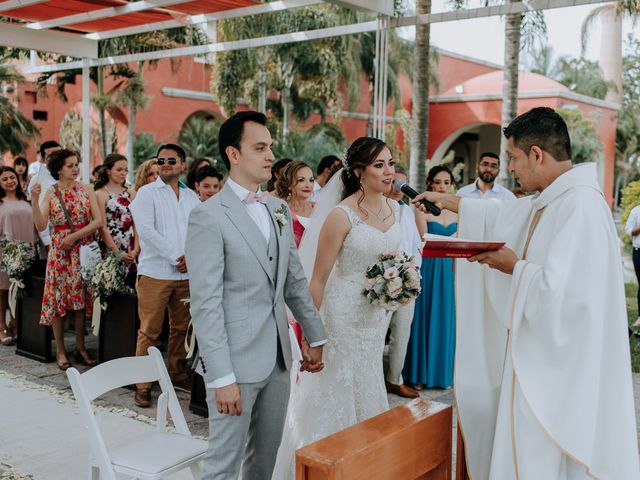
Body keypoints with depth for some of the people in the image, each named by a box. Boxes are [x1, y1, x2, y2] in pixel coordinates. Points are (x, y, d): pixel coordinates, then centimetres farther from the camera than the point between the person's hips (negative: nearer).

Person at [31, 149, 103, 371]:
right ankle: (60, 351, 13)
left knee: (81, 298, 6)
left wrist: (74, 236, -13)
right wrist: (34, 200, -21)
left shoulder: (86, 190, 2)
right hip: (59, 252, -1)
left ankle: (80, 347, 17)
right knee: (58, 300, 2)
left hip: (83, 251, 1)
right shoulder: (51, 192, -1)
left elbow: (98, 221, -5)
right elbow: (41, 226, -10)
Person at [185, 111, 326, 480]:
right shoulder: (209, 217, -13)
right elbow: (206, 303, -17)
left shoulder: (280, 210, 10)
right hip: (236, 360, -6)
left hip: (278, 357, 7)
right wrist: (222, 377, -20)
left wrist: (315, 337, 17)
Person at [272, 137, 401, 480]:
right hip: (344, 314, -6)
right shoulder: (341, 215, -17)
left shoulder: (394, 209, 2)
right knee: (336, 392, 5)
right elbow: (318, 279, -14)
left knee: (367, 392, 17)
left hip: (378, 315, 6)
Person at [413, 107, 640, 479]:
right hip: (539, 356, 9)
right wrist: (444, 199, 30)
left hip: (559, 364, -9)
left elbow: (557, 289, -30)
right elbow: (498, 216, 25)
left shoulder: (580, 206, -22)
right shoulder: (549, 200, 8)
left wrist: (514, 267, -13)